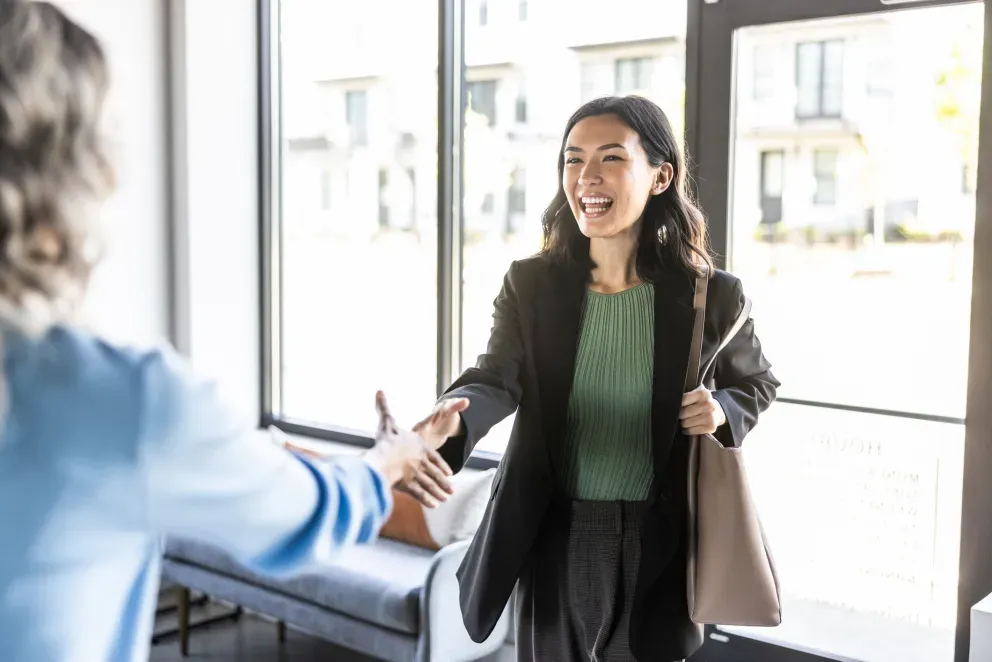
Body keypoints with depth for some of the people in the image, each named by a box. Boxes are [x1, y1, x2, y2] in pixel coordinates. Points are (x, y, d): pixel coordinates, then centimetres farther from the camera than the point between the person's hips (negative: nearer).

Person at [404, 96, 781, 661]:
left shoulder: (712, 296, -8)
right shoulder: (530, 284, -6)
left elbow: (758, 382, 9)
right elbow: (498, 378, -19)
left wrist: (723, 410, -15)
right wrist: (448, 426, -41)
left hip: (661, 544, 0)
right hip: (556, 539, 1)